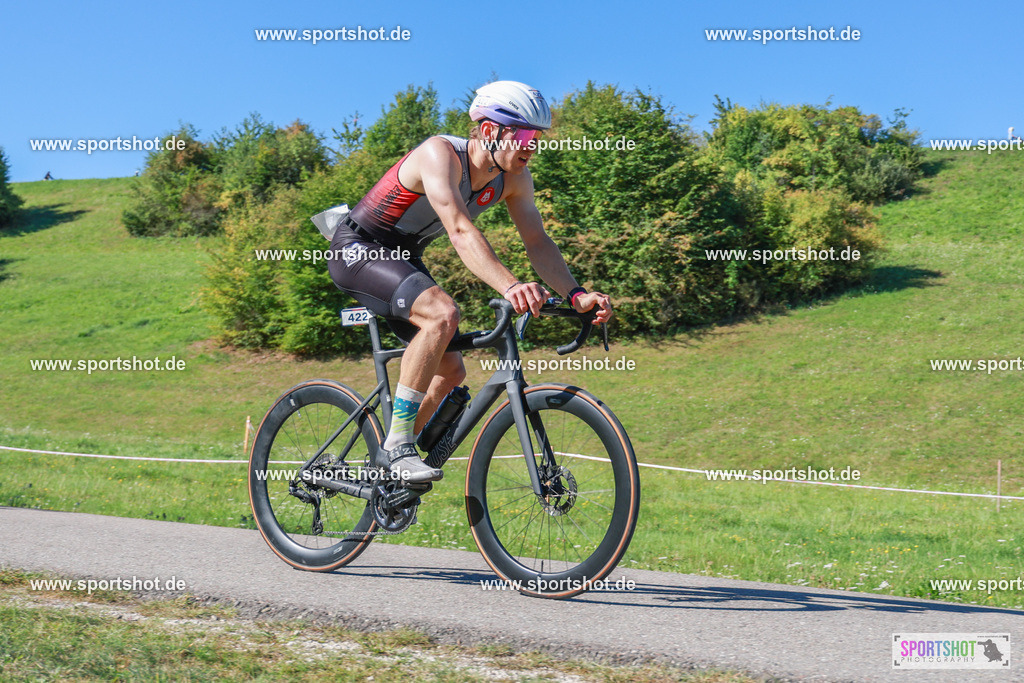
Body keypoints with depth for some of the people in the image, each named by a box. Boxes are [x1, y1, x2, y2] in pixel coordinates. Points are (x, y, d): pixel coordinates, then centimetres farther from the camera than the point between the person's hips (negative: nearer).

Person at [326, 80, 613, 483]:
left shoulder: (514, 178, -7)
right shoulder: (440, 154, -30)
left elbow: (537, 242, -8)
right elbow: (460, 231, -43)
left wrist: (576, 294, -25)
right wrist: (509, 286, -56)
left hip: (402, 258, 9)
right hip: (357, 249, -9)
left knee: (450, 371, 5)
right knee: (443, 313, -32)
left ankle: (385, 462, 22)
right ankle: (398, 445, -24)